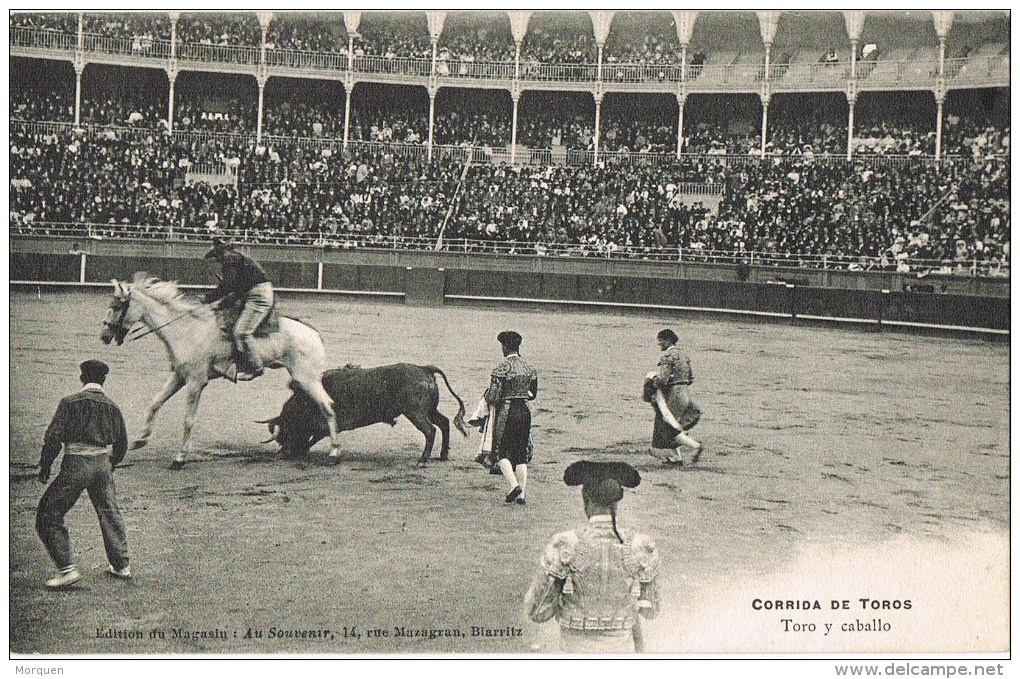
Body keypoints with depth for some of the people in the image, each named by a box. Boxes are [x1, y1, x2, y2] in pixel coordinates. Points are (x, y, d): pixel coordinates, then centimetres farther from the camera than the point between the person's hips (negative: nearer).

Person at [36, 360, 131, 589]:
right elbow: (121, 444, 14)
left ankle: (67, 568, -5)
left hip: (76, 466, -5)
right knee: (109, 514, 21)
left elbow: (54, 437, -11)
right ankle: (121, 565, 27)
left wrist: (44, 466, 0)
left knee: (48, 517, 3)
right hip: (103, 463, 5)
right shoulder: (112, 407, 8)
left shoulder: (70, 402, -7)